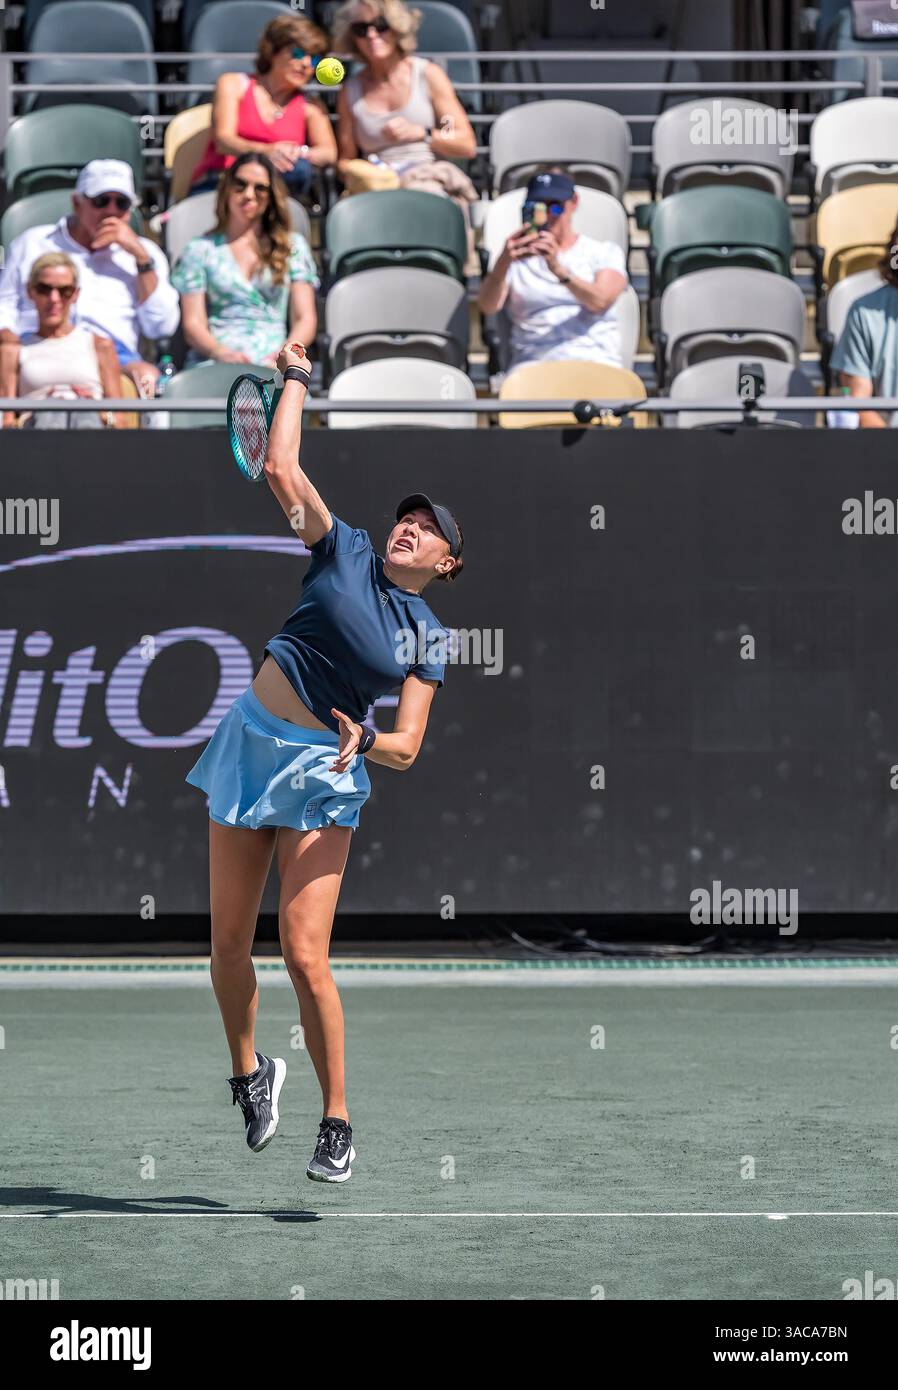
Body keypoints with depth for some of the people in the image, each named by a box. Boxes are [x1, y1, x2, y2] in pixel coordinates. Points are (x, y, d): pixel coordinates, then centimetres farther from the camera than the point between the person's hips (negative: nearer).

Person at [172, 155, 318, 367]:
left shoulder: (293, 246, 21)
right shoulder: (200, 249, 17)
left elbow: (305, 319, 13)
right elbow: (193, 324, 8)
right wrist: (220, 353, -14)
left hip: (271, 364, 0)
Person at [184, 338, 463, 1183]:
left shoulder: (429, 640, 2)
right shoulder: (346, 553, 3)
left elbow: (407, 748, -4)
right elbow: (280, 467, -3)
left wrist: (365, 743, -24)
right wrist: (297, 380, 3)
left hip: (322, 773, -2)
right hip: (249, 743, 2)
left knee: (304, 956, -11)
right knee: (228, 944, 5)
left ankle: (336, 1123, 1)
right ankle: (248, 1073, 30)